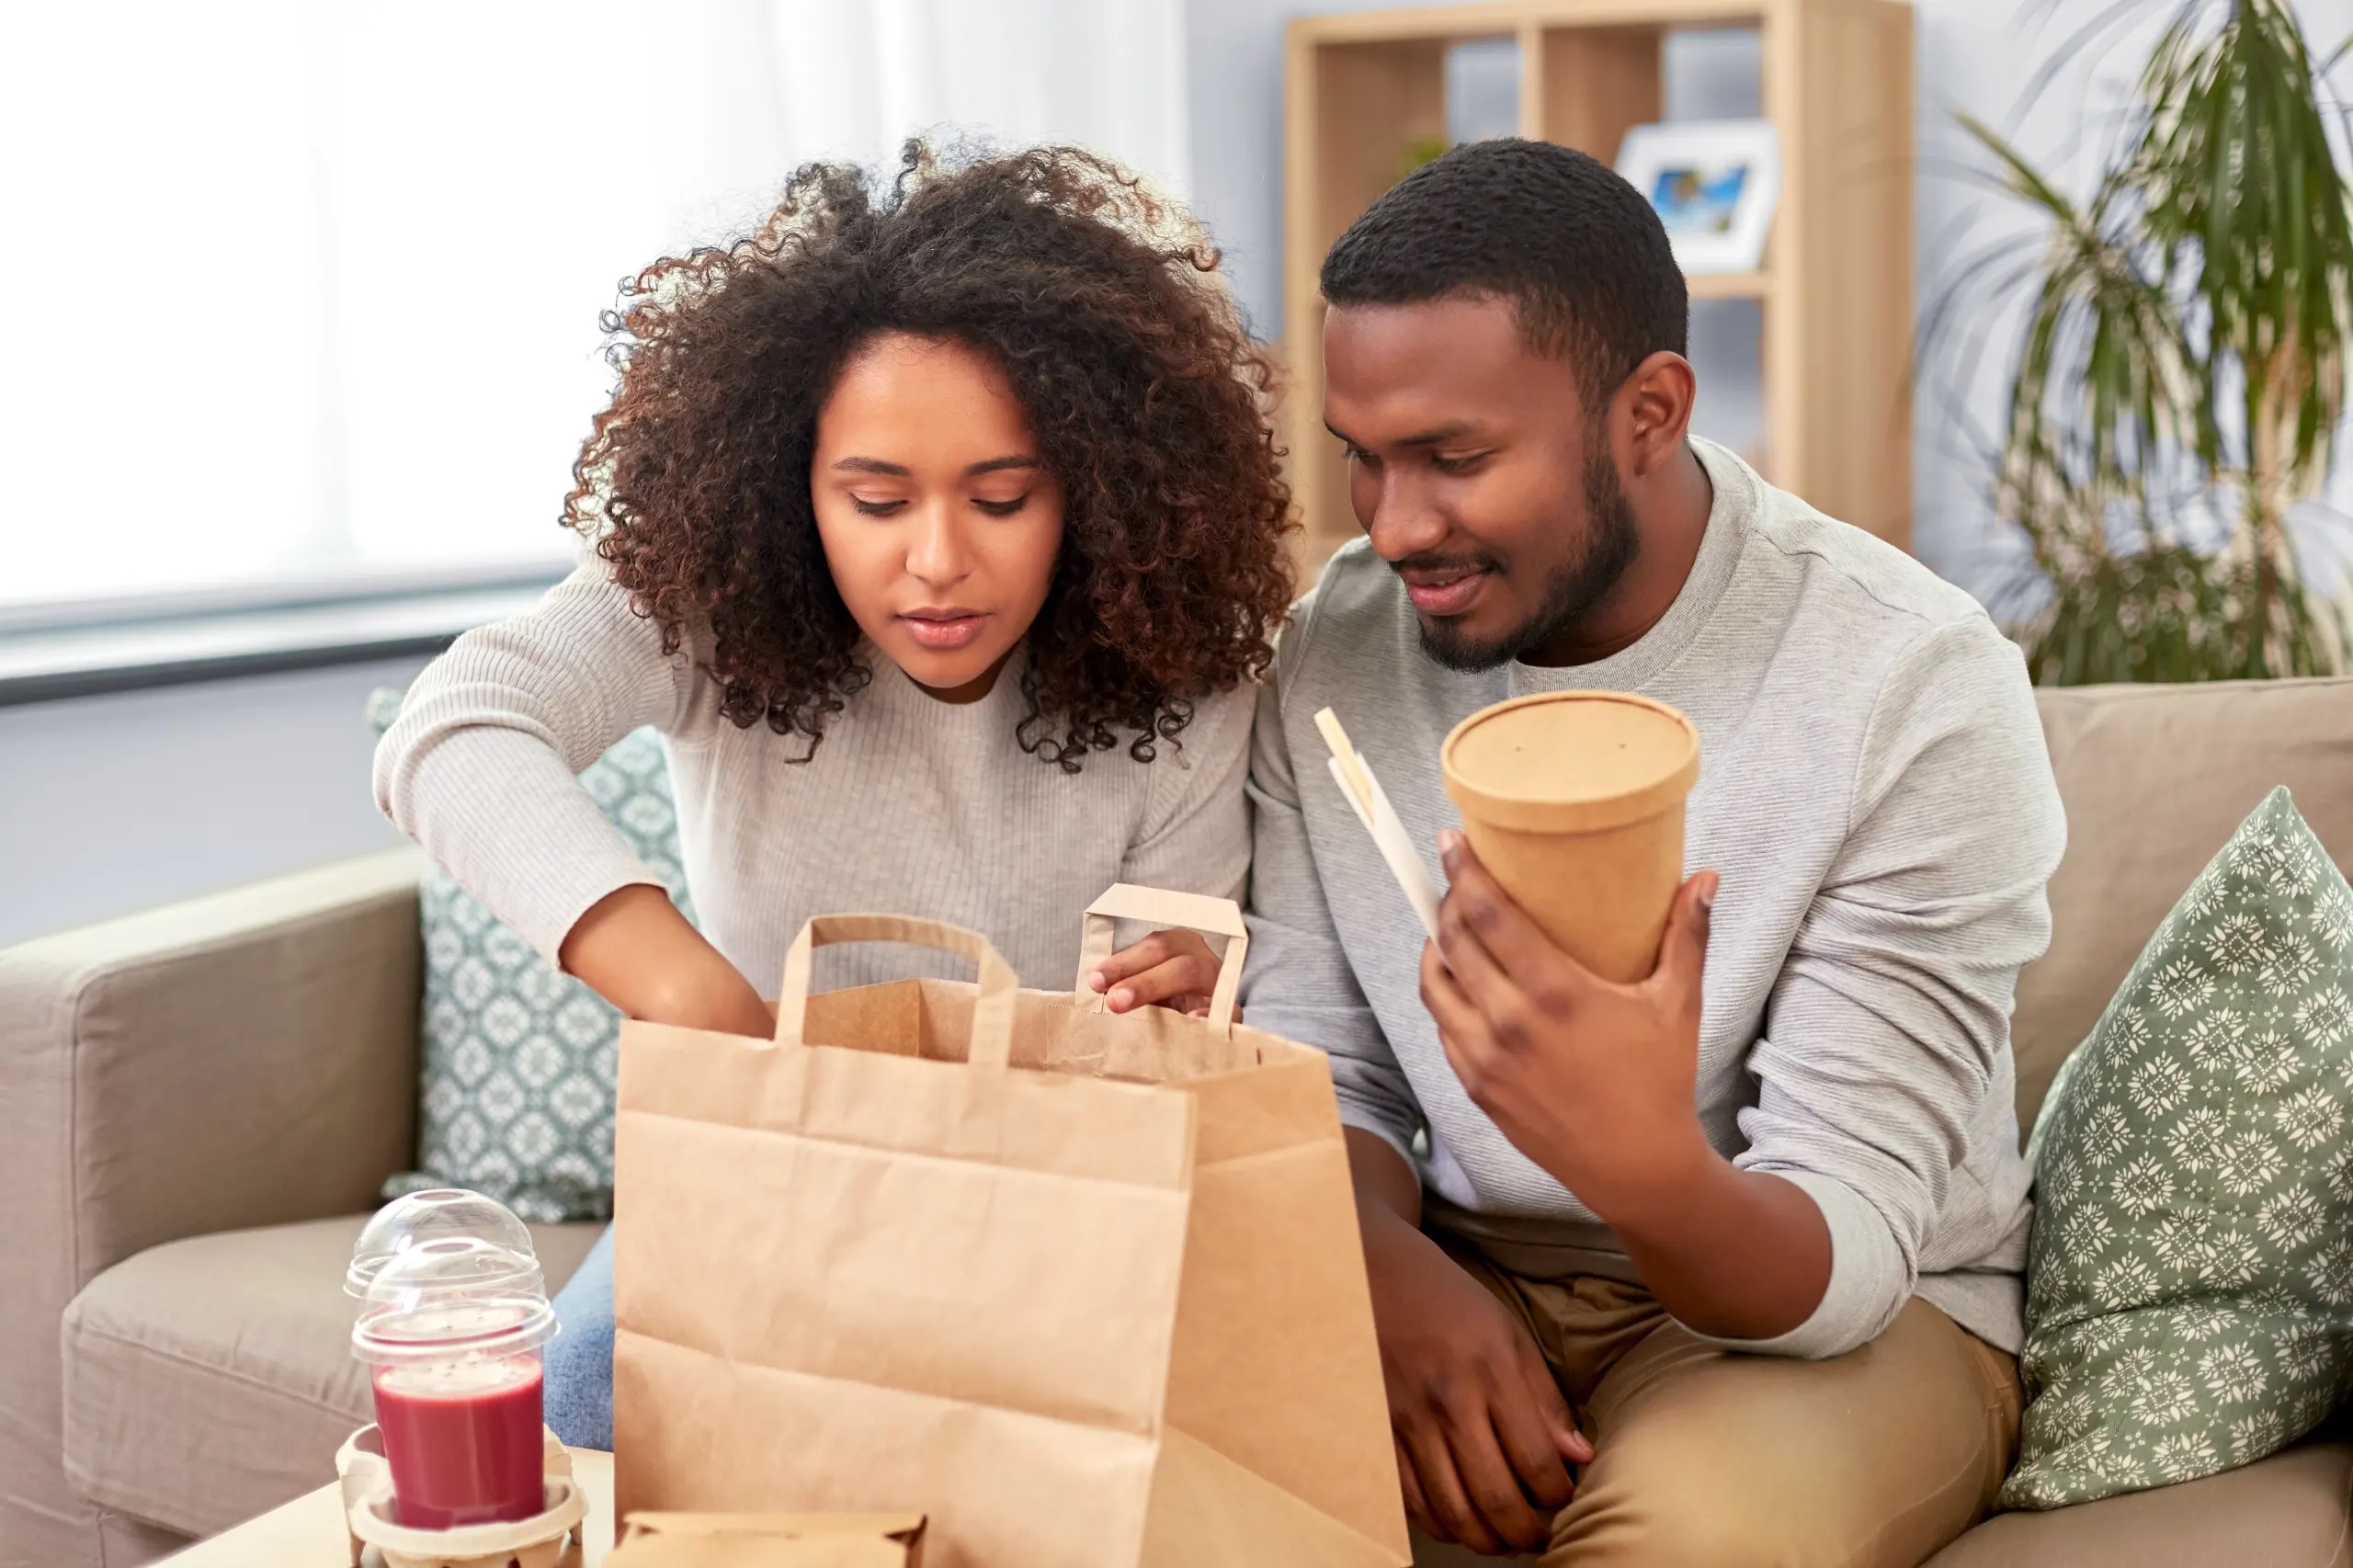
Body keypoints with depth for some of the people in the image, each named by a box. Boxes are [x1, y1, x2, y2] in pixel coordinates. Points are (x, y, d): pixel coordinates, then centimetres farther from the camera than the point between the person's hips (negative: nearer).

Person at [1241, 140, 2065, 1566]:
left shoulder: (1920, 686, -19)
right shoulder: (1339, 647, -4)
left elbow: (1843, 1253, -22)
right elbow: (1317, 1071, 1)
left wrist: (1650, 1169, -45)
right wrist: (1393, 1263, -22)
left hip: (1844, 1310, -3)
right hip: (1457, 1276, 4)